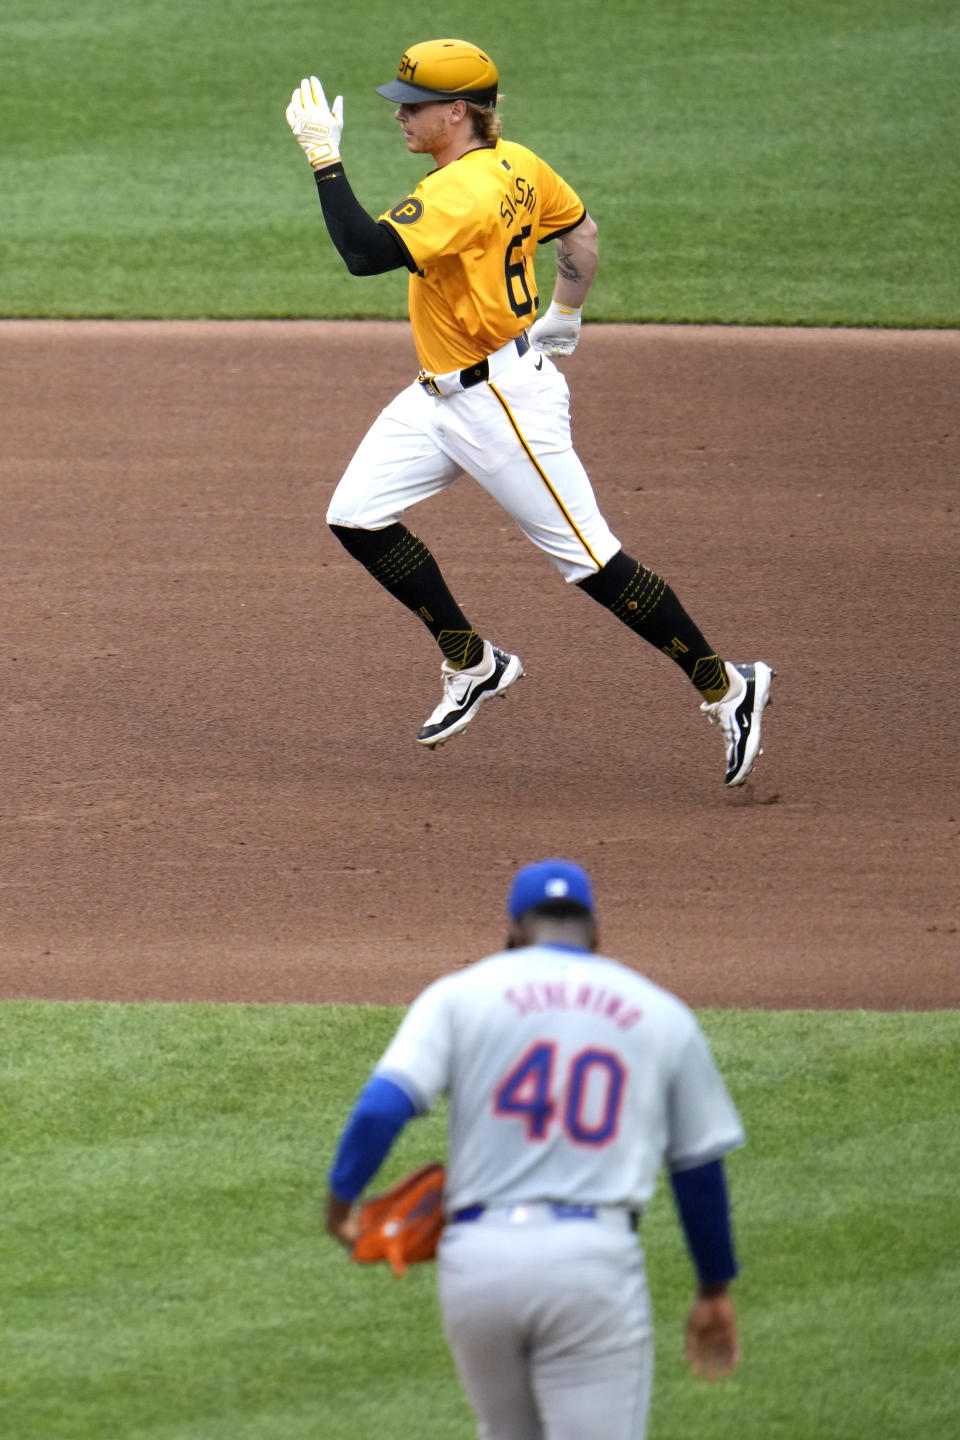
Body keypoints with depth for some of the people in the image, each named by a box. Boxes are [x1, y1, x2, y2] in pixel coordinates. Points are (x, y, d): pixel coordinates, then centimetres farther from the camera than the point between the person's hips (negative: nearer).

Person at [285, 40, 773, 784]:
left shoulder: (462, 193, -26)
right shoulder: (516, 166, 4)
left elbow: (364, 251, -35)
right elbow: (581, 230, 18)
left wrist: (325, 157, -29)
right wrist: (564, 317, 28)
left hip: (504, 400, -10)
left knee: (591, 559, -5)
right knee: (358, 516, 6)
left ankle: (726, 687, 6)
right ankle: (474, 664, 15)